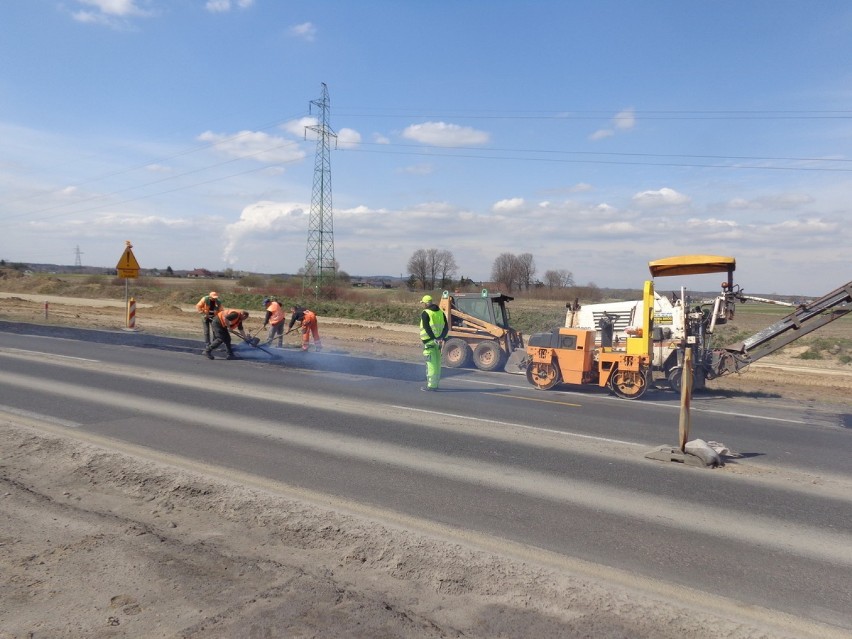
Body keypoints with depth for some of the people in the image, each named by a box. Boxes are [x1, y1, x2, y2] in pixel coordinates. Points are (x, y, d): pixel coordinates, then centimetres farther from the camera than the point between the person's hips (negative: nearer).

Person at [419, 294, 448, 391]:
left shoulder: (425, 313, -7)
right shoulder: (440, 312, 13)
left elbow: (427, 328, -18)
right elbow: (446, 327, 7)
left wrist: (434, 339, -18)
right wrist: (441, 338, -4)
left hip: (429, 341, -7)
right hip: (438, 341, 7)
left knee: (431, 363, -6)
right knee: (437, 363, 14)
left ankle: (431, 385, -5)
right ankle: (435, 384, 22)